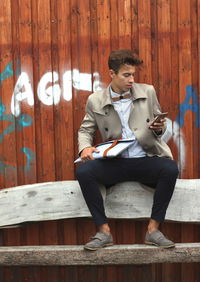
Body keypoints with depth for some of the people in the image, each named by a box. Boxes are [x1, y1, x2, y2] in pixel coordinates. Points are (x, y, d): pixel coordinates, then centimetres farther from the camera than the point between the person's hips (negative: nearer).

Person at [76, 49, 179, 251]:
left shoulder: (147, 92, 8)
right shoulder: (95, 101, 5)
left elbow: (160, 127, 16)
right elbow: (85, 130, 12)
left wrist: (159, 128, -9)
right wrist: (85, 148, -10)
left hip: (145, 160, 0)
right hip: (114, 163, 0)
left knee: (170, 169, -31)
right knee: (83, 171, -27)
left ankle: (153, 230, -16)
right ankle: (104, 231, -14)